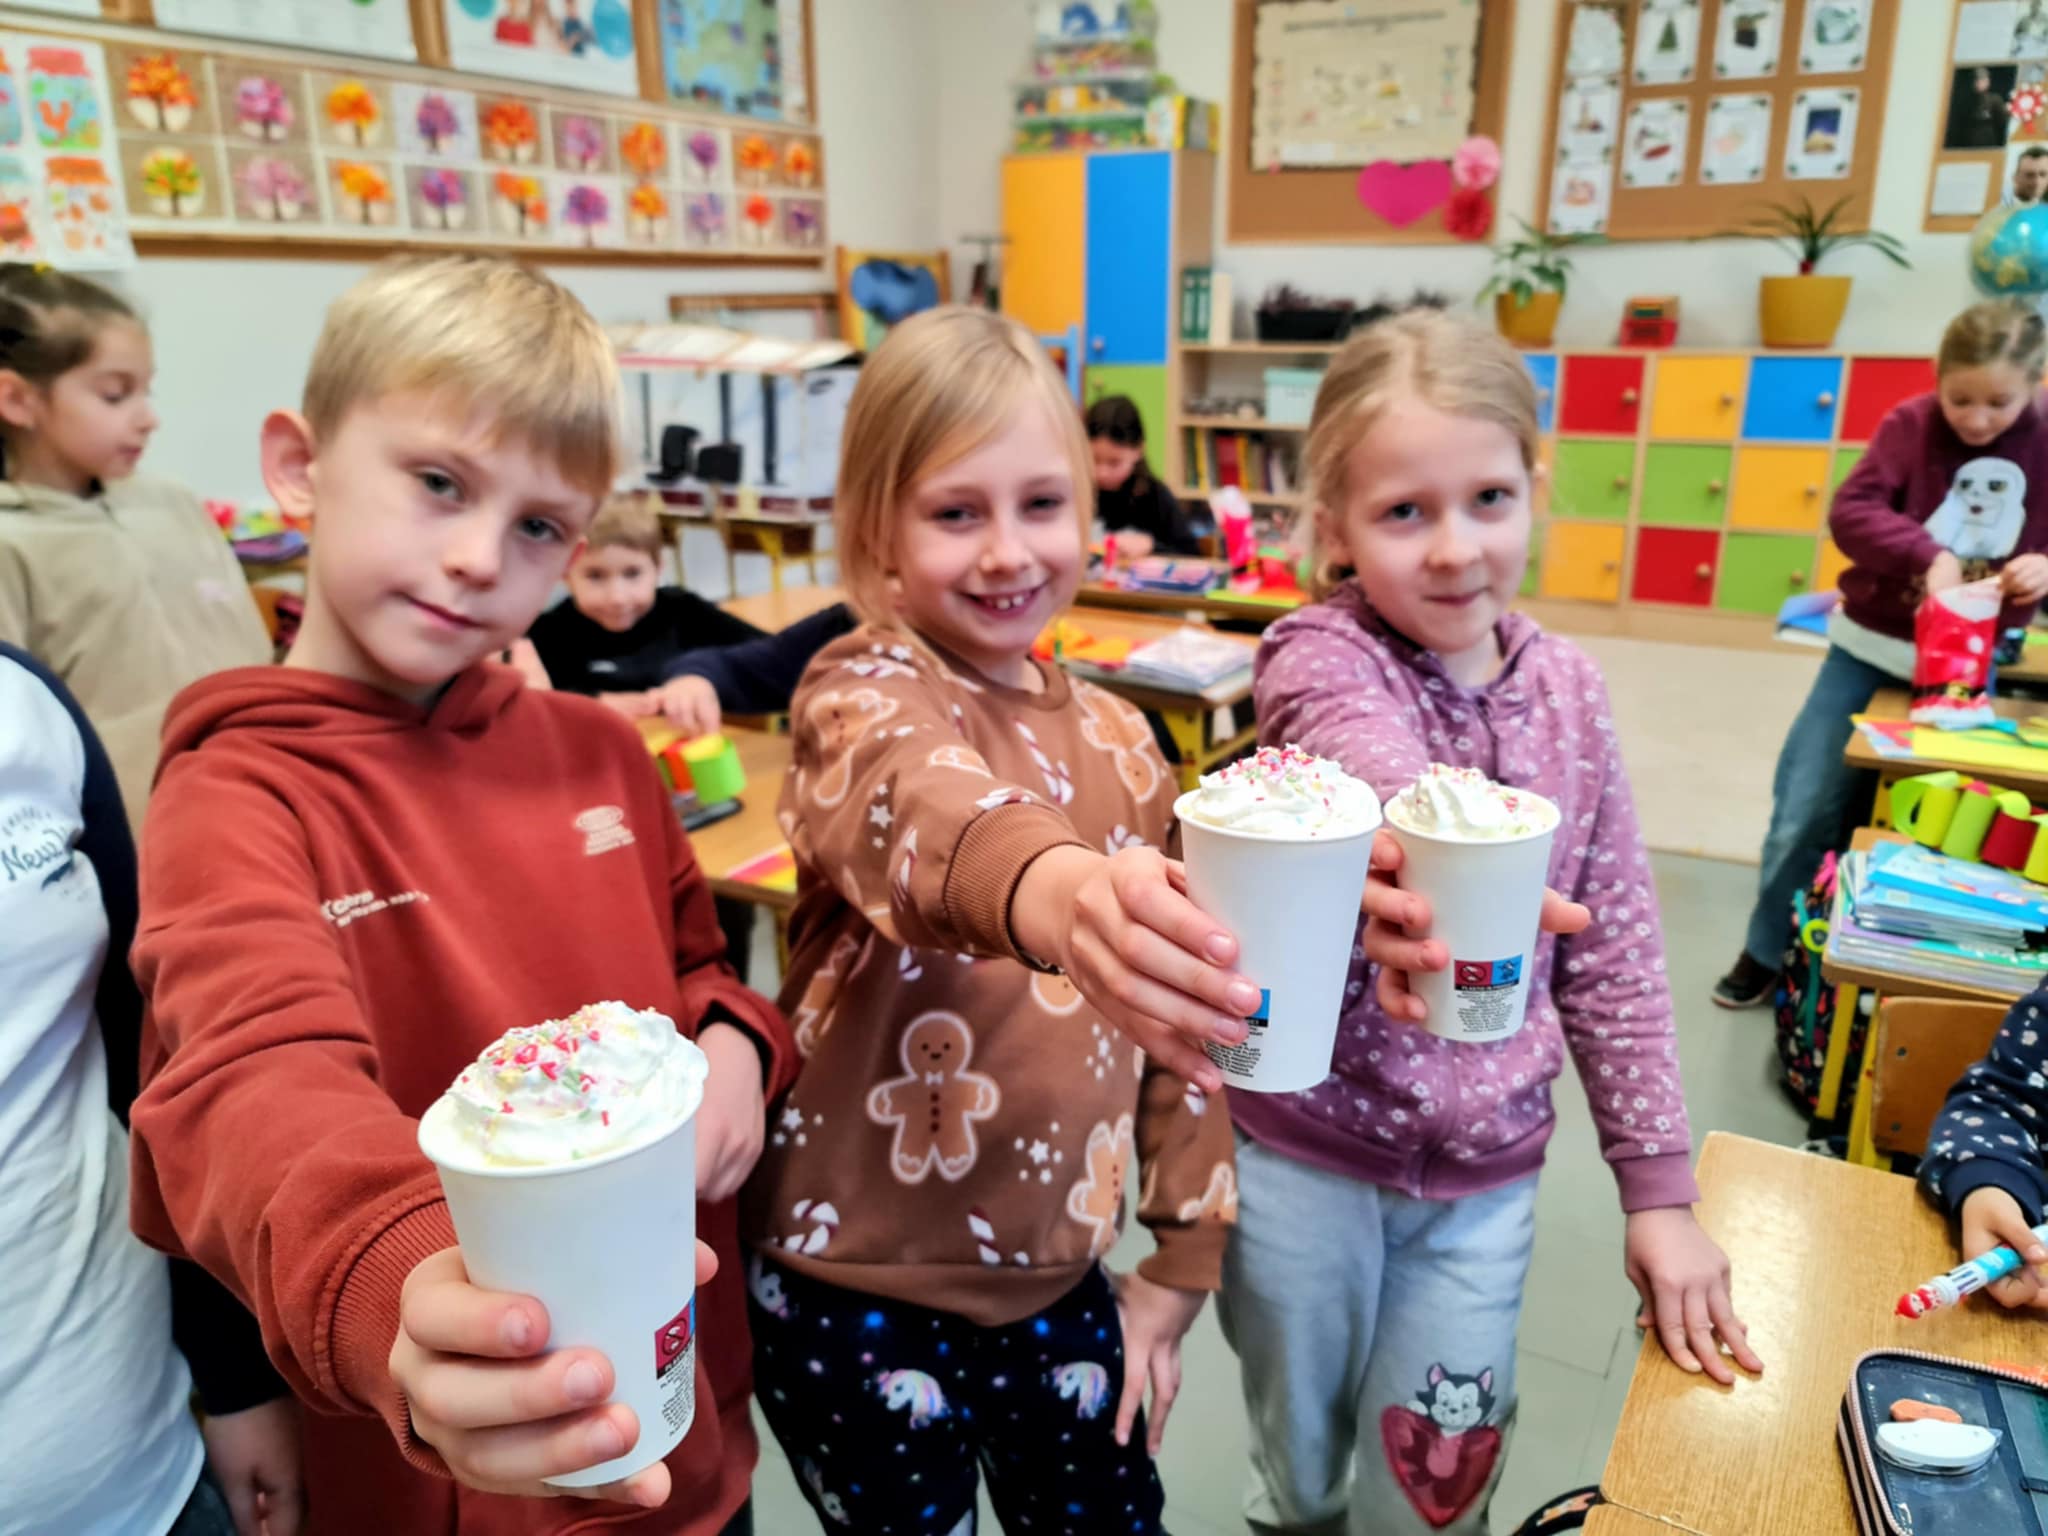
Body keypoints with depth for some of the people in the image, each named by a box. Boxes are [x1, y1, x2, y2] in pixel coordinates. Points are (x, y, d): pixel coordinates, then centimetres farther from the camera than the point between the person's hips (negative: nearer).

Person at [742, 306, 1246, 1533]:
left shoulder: (1116, 738, 2)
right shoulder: (863, 693, -14)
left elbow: (1189, 1010, 7)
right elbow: (921, 812, -39)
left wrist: (1181, 1264, 6)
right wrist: (1050, 891, -60)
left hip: (1055, 1279, 5)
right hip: (858, 1288, -4)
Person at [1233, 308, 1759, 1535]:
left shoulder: (1568, 689, -2)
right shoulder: (1319, 657, -15)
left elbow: (1616, 949, 3)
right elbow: (1367, 769, -40)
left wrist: (1661, 1184, 3)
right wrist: (1404, 877, -62)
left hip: (1485, 1177, 3)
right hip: (1303, 1153, -2)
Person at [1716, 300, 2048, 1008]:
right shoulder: (1911, 425, -8)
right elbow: (1851, 511, -19)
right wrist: (1926, 554, -34)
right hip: (1872, 648, -1)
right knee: (1808, 812, 3)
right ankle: (1768, 953, 21)